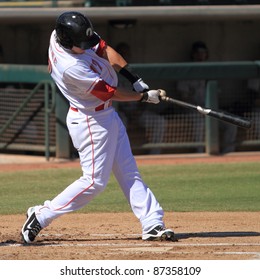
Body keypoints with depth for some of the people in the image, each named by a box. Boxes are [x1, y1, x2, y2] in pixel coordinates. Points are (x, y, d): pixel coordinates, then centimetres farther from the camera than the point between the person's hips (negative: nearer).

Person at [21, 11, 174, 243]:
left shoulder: (61, 34, -9)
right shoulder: (72, 67, -33)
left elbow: (104, 49, 3)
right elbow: (110, 93, -23)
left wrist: (134, 78, -6)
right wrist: (145, 96, -10)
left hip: (107, 115, 9)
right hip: (91, 122, -9)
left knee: (129, 173, 8)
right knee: (95, 181, -4)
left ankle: (152, 225, 10)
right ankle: (41, 216, 5)